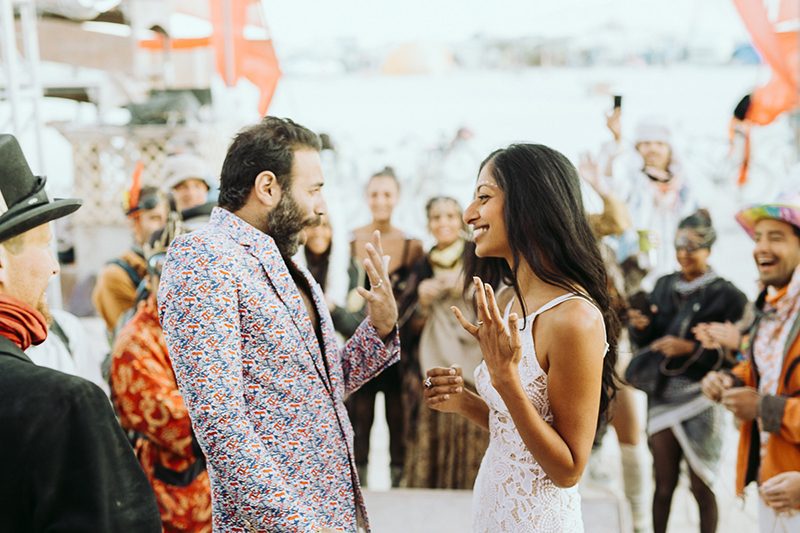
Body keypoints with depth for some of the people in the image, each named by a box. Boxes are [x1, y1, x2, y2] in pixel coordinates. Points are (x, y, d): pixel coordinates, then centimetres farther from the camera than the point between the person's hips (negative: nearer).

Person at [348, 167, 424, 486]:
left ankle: (400, 481, 13)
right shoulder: (350, 241, 2)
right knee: (359, 421, 4)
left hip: (399, 347, 0)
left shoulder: (412, 246, 2)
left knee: (400, 421, 2)